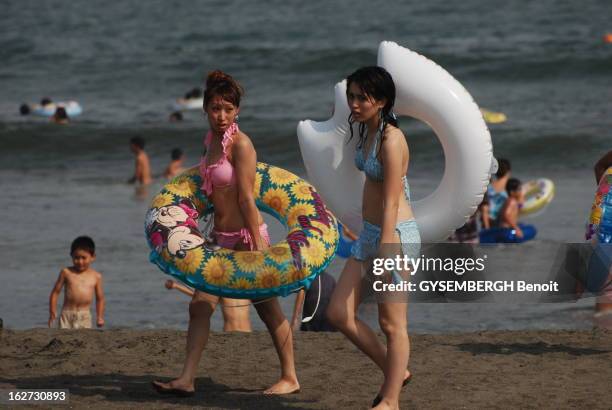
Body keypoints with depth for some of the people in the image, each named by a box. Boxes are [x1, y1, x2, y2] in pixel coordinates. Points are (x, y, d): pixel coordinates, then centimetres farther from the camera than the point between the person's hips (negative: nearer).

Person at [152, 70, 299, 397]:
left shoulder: (240, 144, -17)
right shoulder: (211, 139, 7)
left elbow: (246, 198, -20)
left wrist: (258, 246, -19)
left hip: (246, 236, -8)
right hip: (221, 238, 8)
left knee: (268, 309, 4)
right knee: (199, 306, 1)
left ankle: (290, 378, 17)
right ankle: (186, 380, 1)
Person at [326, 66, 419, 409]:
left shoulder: (391, 140, -18)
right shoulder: (368, 133, 9)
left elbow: (391, 202, -22)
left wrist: (384, 254, -25)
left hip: (396, 233, -9)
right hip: (369, 233, 9)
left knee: (392, 323, 1)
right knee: (339, 314, 7)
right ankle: (396, 371, 21)